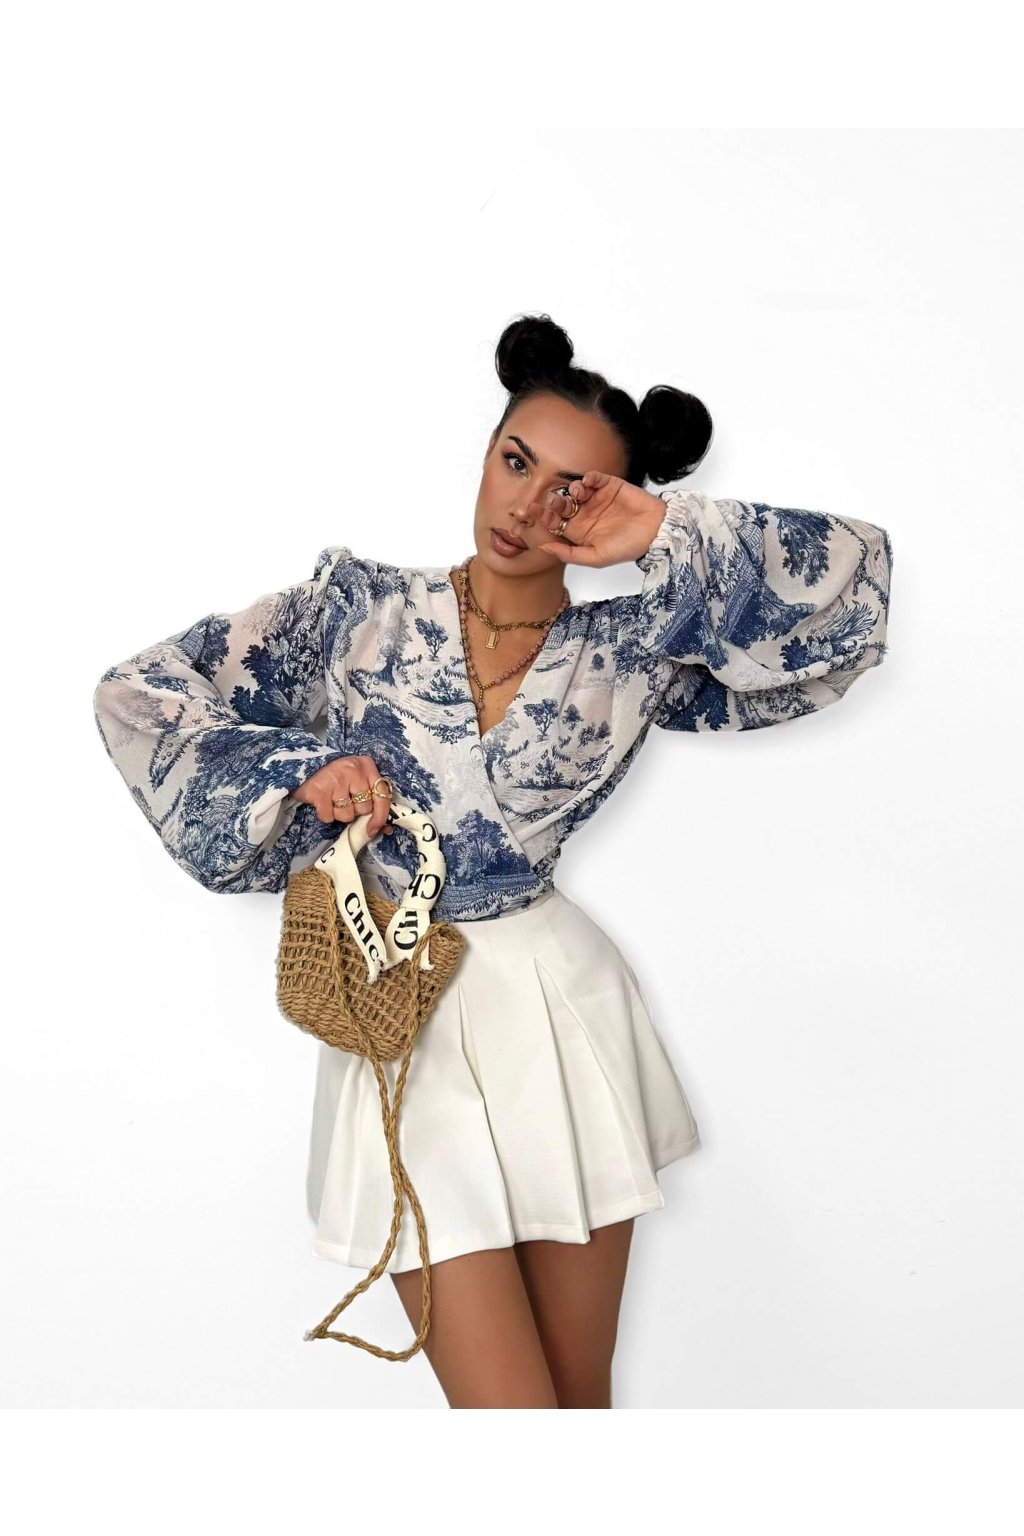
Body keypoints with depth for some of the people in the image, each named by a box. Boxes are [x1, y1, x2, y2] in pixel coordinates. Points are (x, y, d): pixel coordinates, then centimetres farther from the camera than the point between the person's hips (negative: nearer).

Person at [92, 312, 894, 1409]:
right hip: (408, 1028, -1)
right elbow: (140, 697, 1)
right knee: (511, 1408, -2)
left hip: (562, 1012, 2)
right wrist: (297, 768, -10)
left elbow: (855, 583, -6)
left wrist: (671, 541, -10)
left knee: (582, 1392, 14)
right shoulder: (364, 606, -1)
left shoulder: (634, 650, -1)